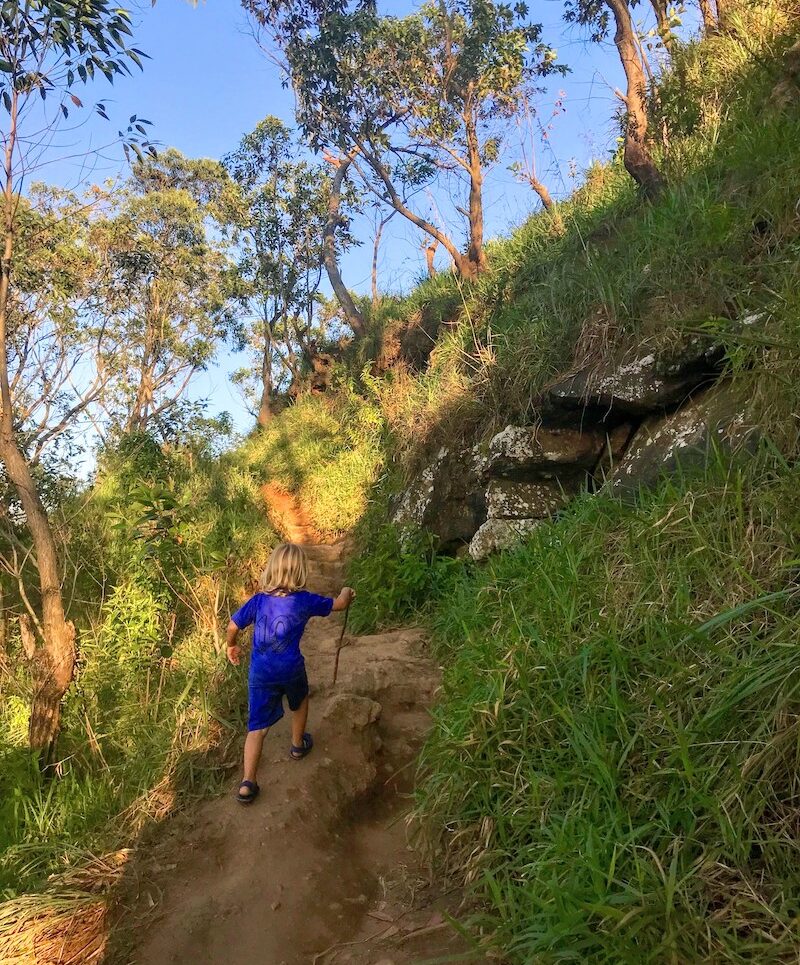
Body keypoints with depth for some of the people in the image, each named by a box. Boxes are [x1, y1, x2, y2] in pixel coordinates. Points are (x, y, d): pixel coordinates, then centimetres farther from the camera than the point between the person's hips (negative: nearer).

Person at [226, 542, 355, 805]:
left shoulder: (258, 601, -9)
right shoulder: (304, 601, -13)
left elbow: (233, 626, 2)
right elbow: (340, 604, 1)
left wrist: (232, 646, 23)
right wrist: (346, 593, 24)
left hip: (261, 674, 1)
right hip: (291, 671, -1)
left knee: (257, 727, 8)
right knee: (300, 702, 31)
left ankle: (247, 783, 2)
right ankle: (298, 744, 48)